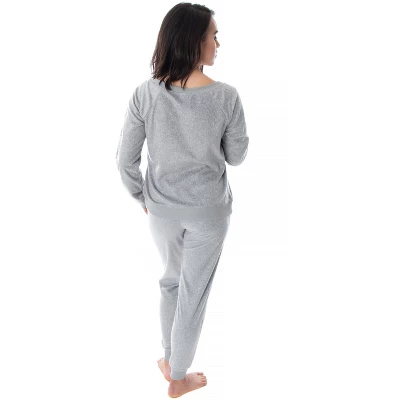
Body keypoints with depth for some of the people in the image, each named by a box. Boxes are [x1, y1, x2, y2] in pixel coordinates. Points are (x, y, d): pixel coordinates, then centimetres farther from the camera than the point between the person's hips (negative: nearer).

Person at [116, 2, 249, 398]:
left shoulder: (145, 93, -14)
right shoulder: (226, 96, -18)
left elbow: (125, 160, -8)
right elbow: (236, 157, -4)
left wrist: (141, 196, 8)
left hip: (162, 207, 2)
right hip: (209, 209, -2)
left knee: (171, 278, 26)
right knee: (194, 291, 14)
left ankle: (168, 358, 41)